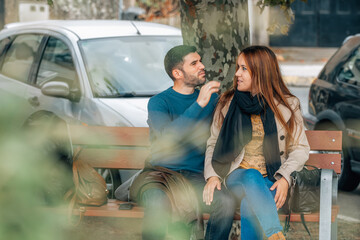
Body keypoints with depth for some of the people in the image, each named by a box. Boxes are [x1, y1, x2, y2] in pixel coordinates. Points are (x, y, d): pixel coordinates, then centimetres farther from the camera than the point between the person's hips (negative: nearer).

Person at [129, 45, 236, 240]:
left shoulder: (212, 99, 14)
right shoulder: (159, 102, 0)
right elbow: (167, 136, -18)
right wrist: (199, 104, -23)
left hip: (197, 176, 3)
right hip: (161, 172, -3)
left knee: (227, 201, -28)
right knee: (158, 202, -37)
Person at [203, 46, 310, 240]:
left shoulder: (288, 105, 6)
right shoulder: (227, 103, 11)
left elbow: (300, 148, 6)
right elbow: (213, 143, 15)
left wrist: (284, 178, -11)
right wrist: (212, 175, -3)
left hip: (271, 180, 0)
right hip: (236, 176, 0)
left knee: (250, 204, -37)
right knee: (252, 177, -39)